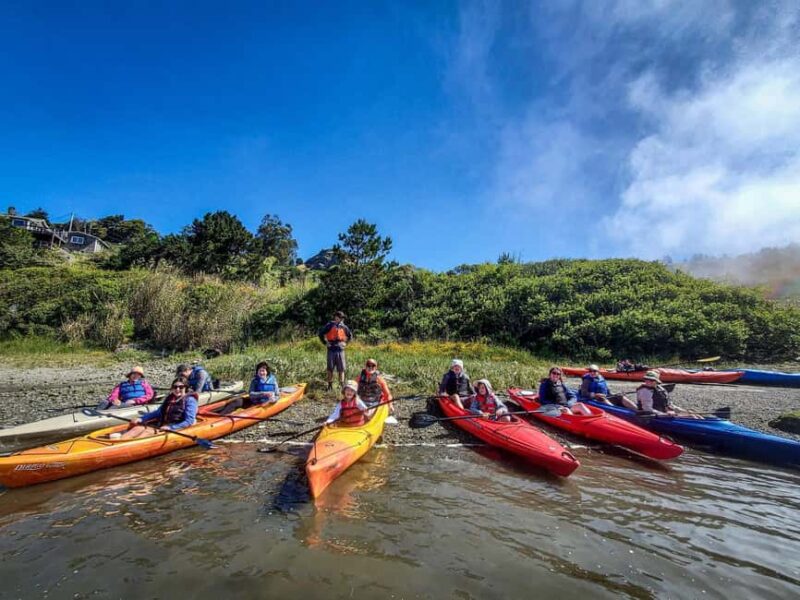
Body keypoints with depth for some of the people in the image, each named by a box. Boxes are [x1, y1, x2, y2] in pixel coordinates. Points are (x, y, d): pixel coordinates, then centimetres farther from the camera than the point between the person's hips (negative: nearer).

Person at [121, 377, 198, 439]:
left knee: (148, 431, -26)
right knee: (138, 428, -12)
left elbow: (189, 421, -16)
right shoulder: (169, 398, 16)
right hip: (162, 425, 8)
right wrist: (141, 419, 13)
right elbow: (158, 412, 26)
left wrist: (170, 427, -25)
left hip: (176, 428, -7)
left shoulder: (189, 400, -7)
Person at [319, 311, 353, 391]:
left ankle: (342, 385, 14)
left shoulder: (344, 327, 4)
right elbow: (321, 334, 0)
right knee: (330, 368, 5)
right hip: (331, 350, -2)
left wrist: (345, 342, 10)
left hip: (340, 350, 2)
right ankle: (330, 385, 16)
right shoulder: (329, 325, -5)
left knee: (341, 369, 4)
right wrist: (325, 343, -2)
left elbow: (350, 336, 20)